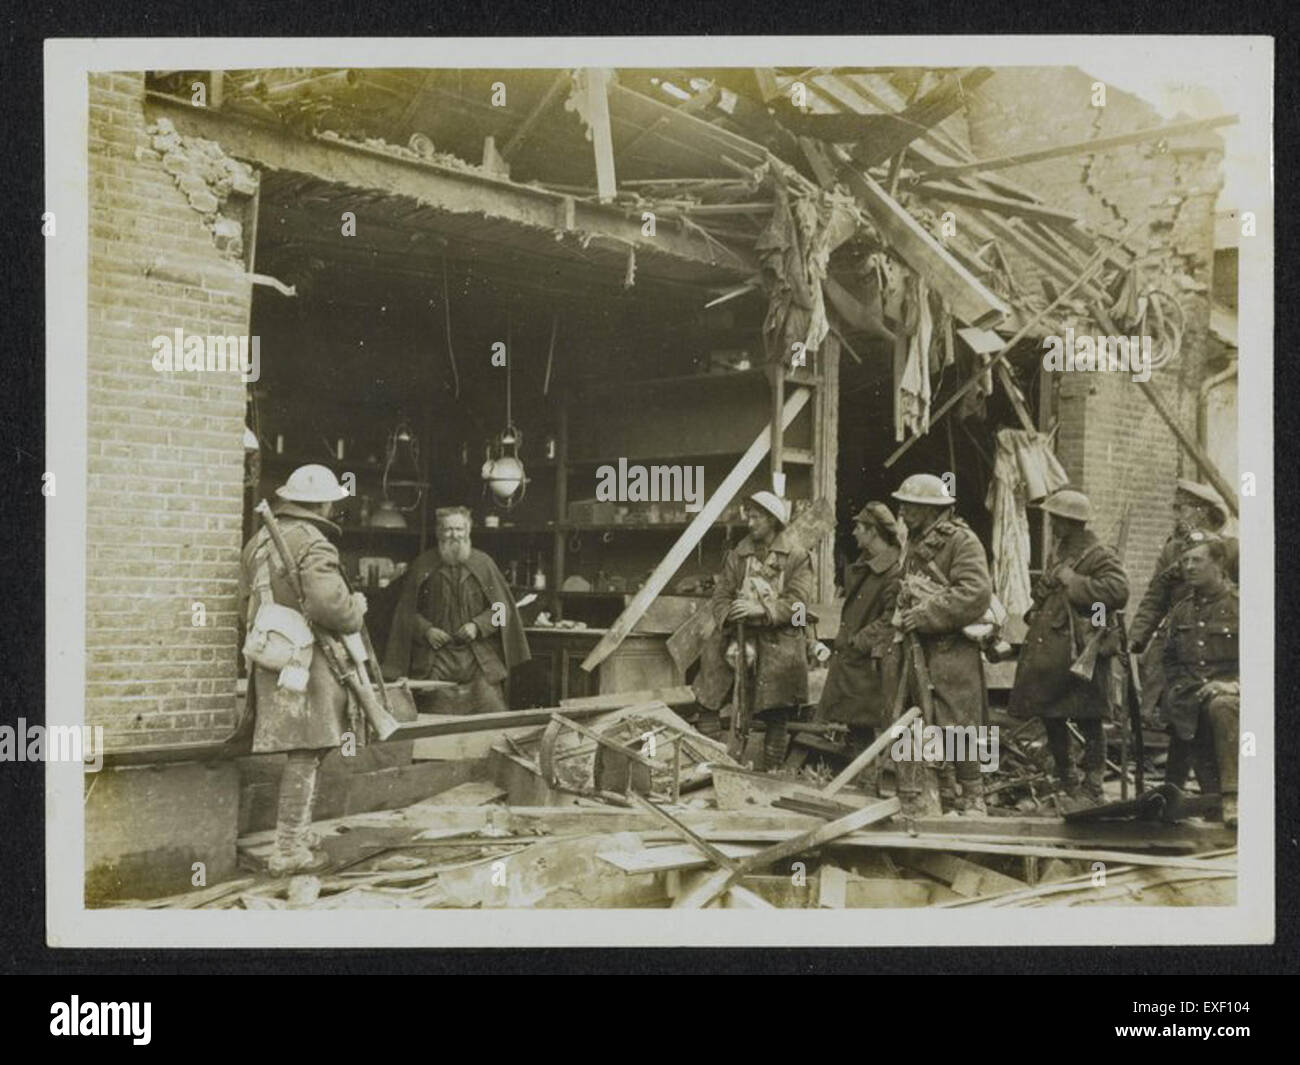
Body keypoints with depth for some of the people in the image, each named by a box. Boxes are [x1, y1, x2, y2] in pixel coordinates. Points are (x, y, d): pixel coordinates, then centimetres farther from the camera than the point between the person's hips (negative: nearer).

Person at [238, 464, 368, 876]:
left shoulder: (259, 541, 14)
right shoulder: (313, 545, -14)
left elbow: (246, 606, 20)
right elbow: (330, 605, -26)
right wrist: (356, 608, -7)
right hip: (308, 661, -9)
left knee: (303, 755, 19)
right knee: (305, 755, -2)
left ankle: (299, 837, 28)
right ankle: (289, 850, 1)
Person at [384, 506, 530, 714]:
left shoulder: (484, 564, 5)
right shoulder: (423, 566, 5)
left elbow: (501, 608, 7)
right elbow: (407, 611, 9)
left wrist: (478, 626, -8)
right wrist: (426, 630, -7)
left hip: (481, 662, 0)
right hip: (436, 661, 0)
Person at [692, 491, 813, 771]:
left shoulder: (797, 558, 1)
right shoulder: (737, 555, 12)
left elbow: (797, 601, -10)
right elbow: (720, 595, 7)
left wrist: (760, 609, -21)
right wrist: (730, 617, -13)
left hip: (778, 645, -2)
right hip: (738, 638, 3)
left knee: (776, 715, -1)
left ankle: (771, 771, 7)